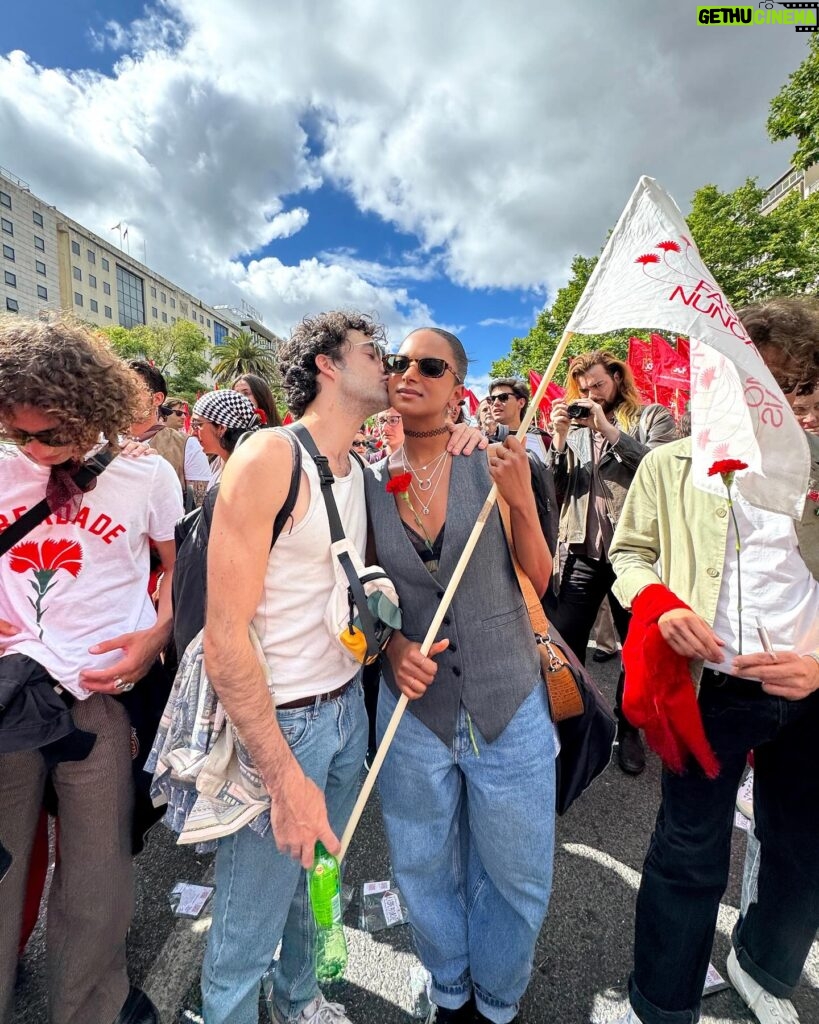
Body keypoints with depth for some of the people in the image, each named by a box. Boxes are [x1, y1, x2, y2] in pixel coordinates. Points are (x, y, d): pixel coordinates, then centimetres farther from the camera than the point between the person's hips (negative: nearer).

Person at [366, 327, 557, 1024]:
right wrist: (392, 644, -13)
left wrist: (521, 500, -21)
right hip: (414, 709, 2)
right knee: (425, 873, 21)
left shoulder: (492, 467, -7)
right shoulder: (370, 483, -3)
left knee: (516, 877, 18)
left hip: (509, 708, -1)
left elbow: (541, 582, -7)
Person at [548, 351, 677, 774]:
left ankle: (628, 728, 31)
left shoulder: (652, 417, 4)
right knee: (563, 643, 2)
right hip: (583, 552, 3)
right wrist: (559, 438, -5)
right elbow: (557, 488, 7)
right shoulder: (574, 425, 14)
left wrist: (609, 429, -14)